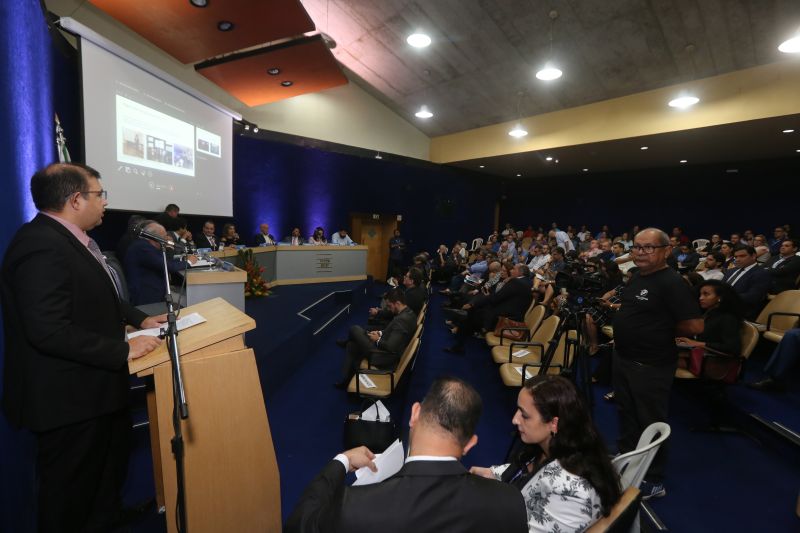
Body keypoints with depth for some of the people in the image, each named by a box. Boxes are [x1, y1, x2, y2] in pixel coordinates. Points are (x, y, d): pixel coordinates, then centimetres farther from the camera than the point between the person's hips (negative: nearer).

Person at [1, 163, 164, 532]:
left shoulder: (71, 238, 6)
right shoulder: (43, 246, -26)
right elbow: (50, 331, -32)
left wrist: (139, 318, 6)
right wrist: (123, 350, -25)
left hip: (91, 385, 11)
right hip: (68, 396, -10)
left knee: (110, 463, 29)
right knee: (70, 488, 13)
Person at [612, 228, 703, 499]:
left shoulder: (672, 283, -20)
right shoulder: (635, 276, 7)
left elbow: (695, 326, -24)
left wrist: (663, 330, -11)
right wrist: (615, 309, 4)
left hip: (651, 366, -8)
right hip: (622, 358, 9)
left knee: (650, 422, 8)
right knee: (626, 414, 22)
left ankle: (653, 481, 27)